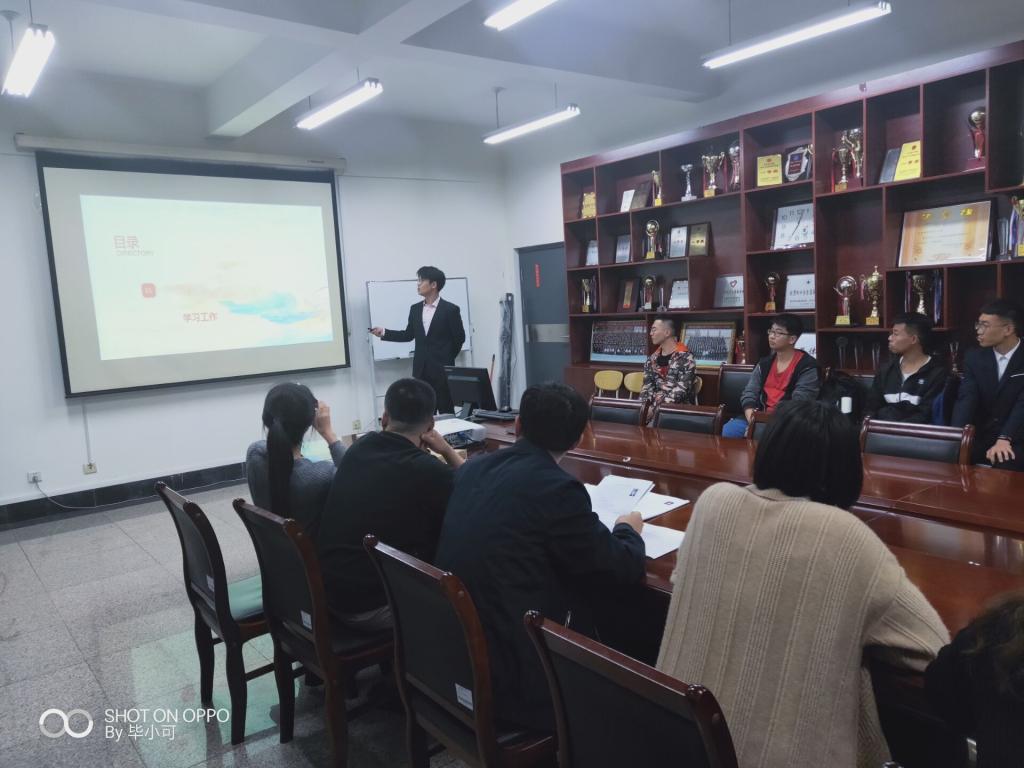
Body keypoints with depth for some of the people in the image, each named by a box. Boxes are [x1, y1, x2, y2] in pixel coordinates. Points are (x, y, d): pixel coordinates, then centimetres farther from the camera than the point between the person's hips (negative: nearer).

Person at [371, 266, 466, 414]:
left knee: (446, 411, 1)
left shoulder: (450, 309, -7)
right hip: (421, 369, 5)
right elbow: (408, 335, 12)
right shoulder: (415, 309, 9)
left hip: (442, 369, -5)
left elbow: (459, 338, -3)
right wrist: (384, 332, 4)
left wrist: (447, 359, 2)